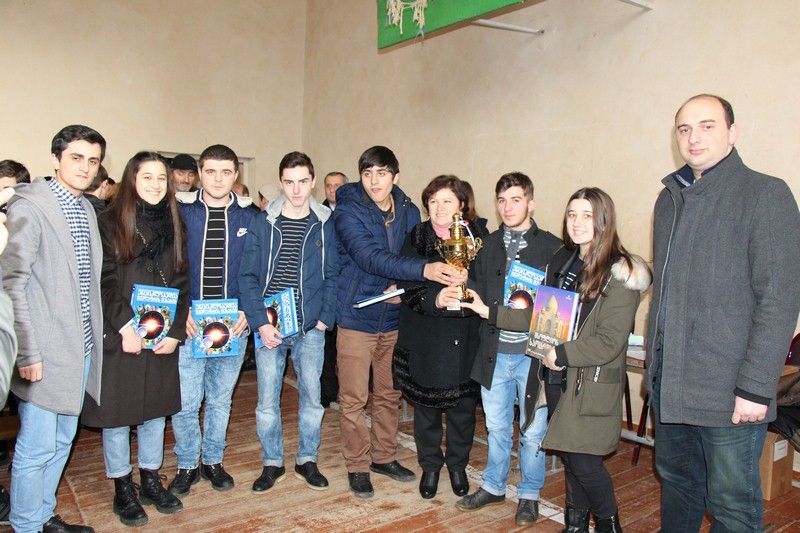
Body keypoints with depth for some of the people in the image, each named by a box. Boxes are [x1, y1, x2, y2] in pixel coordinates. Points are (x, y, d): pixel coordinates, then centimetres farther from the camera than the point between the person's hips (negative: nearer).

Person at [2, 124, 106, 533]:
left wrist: (97, 335, 10)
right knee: (37, 447, 2)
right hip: (46, 352, -7)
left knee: (62, 441, 18)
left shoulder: (87, 209, 11)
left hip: (82, 347, 7)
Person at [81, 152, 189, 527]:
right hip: (119, 337, -4)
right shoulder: (110, 222, -4)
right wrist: (124, 326, -16)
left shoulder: (172, 223, 8)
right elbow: (103, 282, -9)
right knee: (116, 413, 6)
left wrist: (176, 331, -3)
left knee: (156, 409, 13)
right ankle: (123, 490, 23)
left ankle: (150, 482, 29)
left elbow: (181, 282, 5)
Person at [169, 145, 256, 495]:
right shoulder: (180, 211, -1)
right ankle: (187, 465, 24)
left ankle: (213, 461, 32)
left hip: (234, 326, 1)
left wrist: (247, 310, -7)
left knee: (221, 399, 14)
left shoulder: (249, 216, 2)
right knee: (185, 402, 2)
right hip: (188, 325, -1)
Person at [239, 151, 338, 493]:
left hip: (311, 328, 1)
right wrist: (260, 323, -11)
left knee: (312, 397, 9)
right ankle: (272, 464, 25)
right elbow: (248, 277, -2)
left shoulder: (326, 225, 2)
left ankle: (307, 460, 28)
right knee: (267, 401, 6)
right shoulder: (262, 224, 0)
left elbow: (332, 276, 4)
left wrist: (325, 319, -6)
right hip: (269, 328, 0)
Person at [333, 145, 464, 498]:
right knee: (354, 399, 5)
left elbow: (416, 257, 13)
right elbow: (369, 257, -28)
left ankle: (384, 456, 35)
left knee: (389, 394, 16)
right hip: (357, 316, -4)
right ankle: (357, 465, 23)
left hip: (394, 317, 4)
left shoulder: (409, 212, 2)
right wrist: (423, 269, -40)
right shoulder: (348, 211, -13)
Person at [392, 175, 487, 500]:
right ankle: (430, 466, 33)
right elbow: (407, 285, -10)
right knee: (425, 405, 12)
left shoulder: (477, 238, -2)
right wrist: (436, 300, -25)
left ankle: (457, 464, 35)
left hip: (464, 339, 0)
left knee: (463, 406, 12)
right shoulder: (417, 238, -1)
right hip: (424, 338, 0)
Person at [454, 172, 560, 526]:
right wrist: (455, 294, -10)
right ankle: (493, 486, 37)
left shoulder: (551, 247, -7)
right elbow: (478, 291, 10)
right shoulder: (490, 245, 8)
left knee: (532, 431, 10)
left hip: (531, 354, -4)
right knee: (497, 427, 18)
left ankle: (529, 495, 30)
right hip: (495, 353, 4)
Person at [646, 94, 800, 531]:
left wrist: (755, 388, -16)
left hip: (728, 390, -6)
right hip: (668, 381, 6)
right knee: (676, 480, 18)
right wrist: (654, 361, 13)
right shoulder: (670, 198, 12)